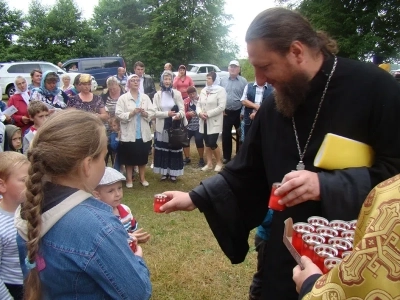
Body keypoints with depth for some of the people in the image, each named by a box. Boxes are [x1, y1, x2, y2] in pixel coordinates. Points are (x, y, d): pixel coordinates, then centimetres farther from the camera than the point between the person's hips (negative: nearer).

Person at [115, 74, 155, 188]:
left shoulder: (145, 97, 7)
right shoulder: (123, 98, -2)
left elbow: (152, 112, 2)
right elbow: (119, 114, -10)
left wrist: (145, 113, -18)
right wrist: (132, 113, -20)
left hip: (143, 133, 3)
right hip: (129, 134, -3)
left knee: (143, 157, 12)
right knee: (129, 158, 6)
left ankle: (142, 178, 27)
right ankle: (129, 179, 21)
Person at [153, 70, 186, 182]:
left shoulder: (177, 93, 0)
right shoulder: (157, 95, 2)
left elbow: (182, 109, -5)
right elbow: (155, 112, -5)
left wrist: (179, 115, -28)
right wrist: (167, 114, -20)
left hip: (175, 126, -1)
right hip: (162, 126, 1)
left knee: (175, 148, 5)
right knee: (163, 149, 6)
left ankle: (173, 173, 16)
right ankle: (164, 172, 18)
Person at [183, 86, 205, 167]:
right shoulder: (185, 101, 3)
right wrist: (188, 114, -18)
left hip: (199, 126, -3)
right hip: (188, 125, 3)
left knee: (199, 141, -7)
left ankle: (201, 159, 13)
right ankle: (187, 158, 24)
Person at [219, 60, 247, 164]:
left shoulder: (243, 81, -3)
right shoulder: (223, 80, 6)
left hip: (238, 112, -2)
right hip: (225, 112, 3)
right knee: (226, 135, 9)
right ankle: (226, 157, 21)